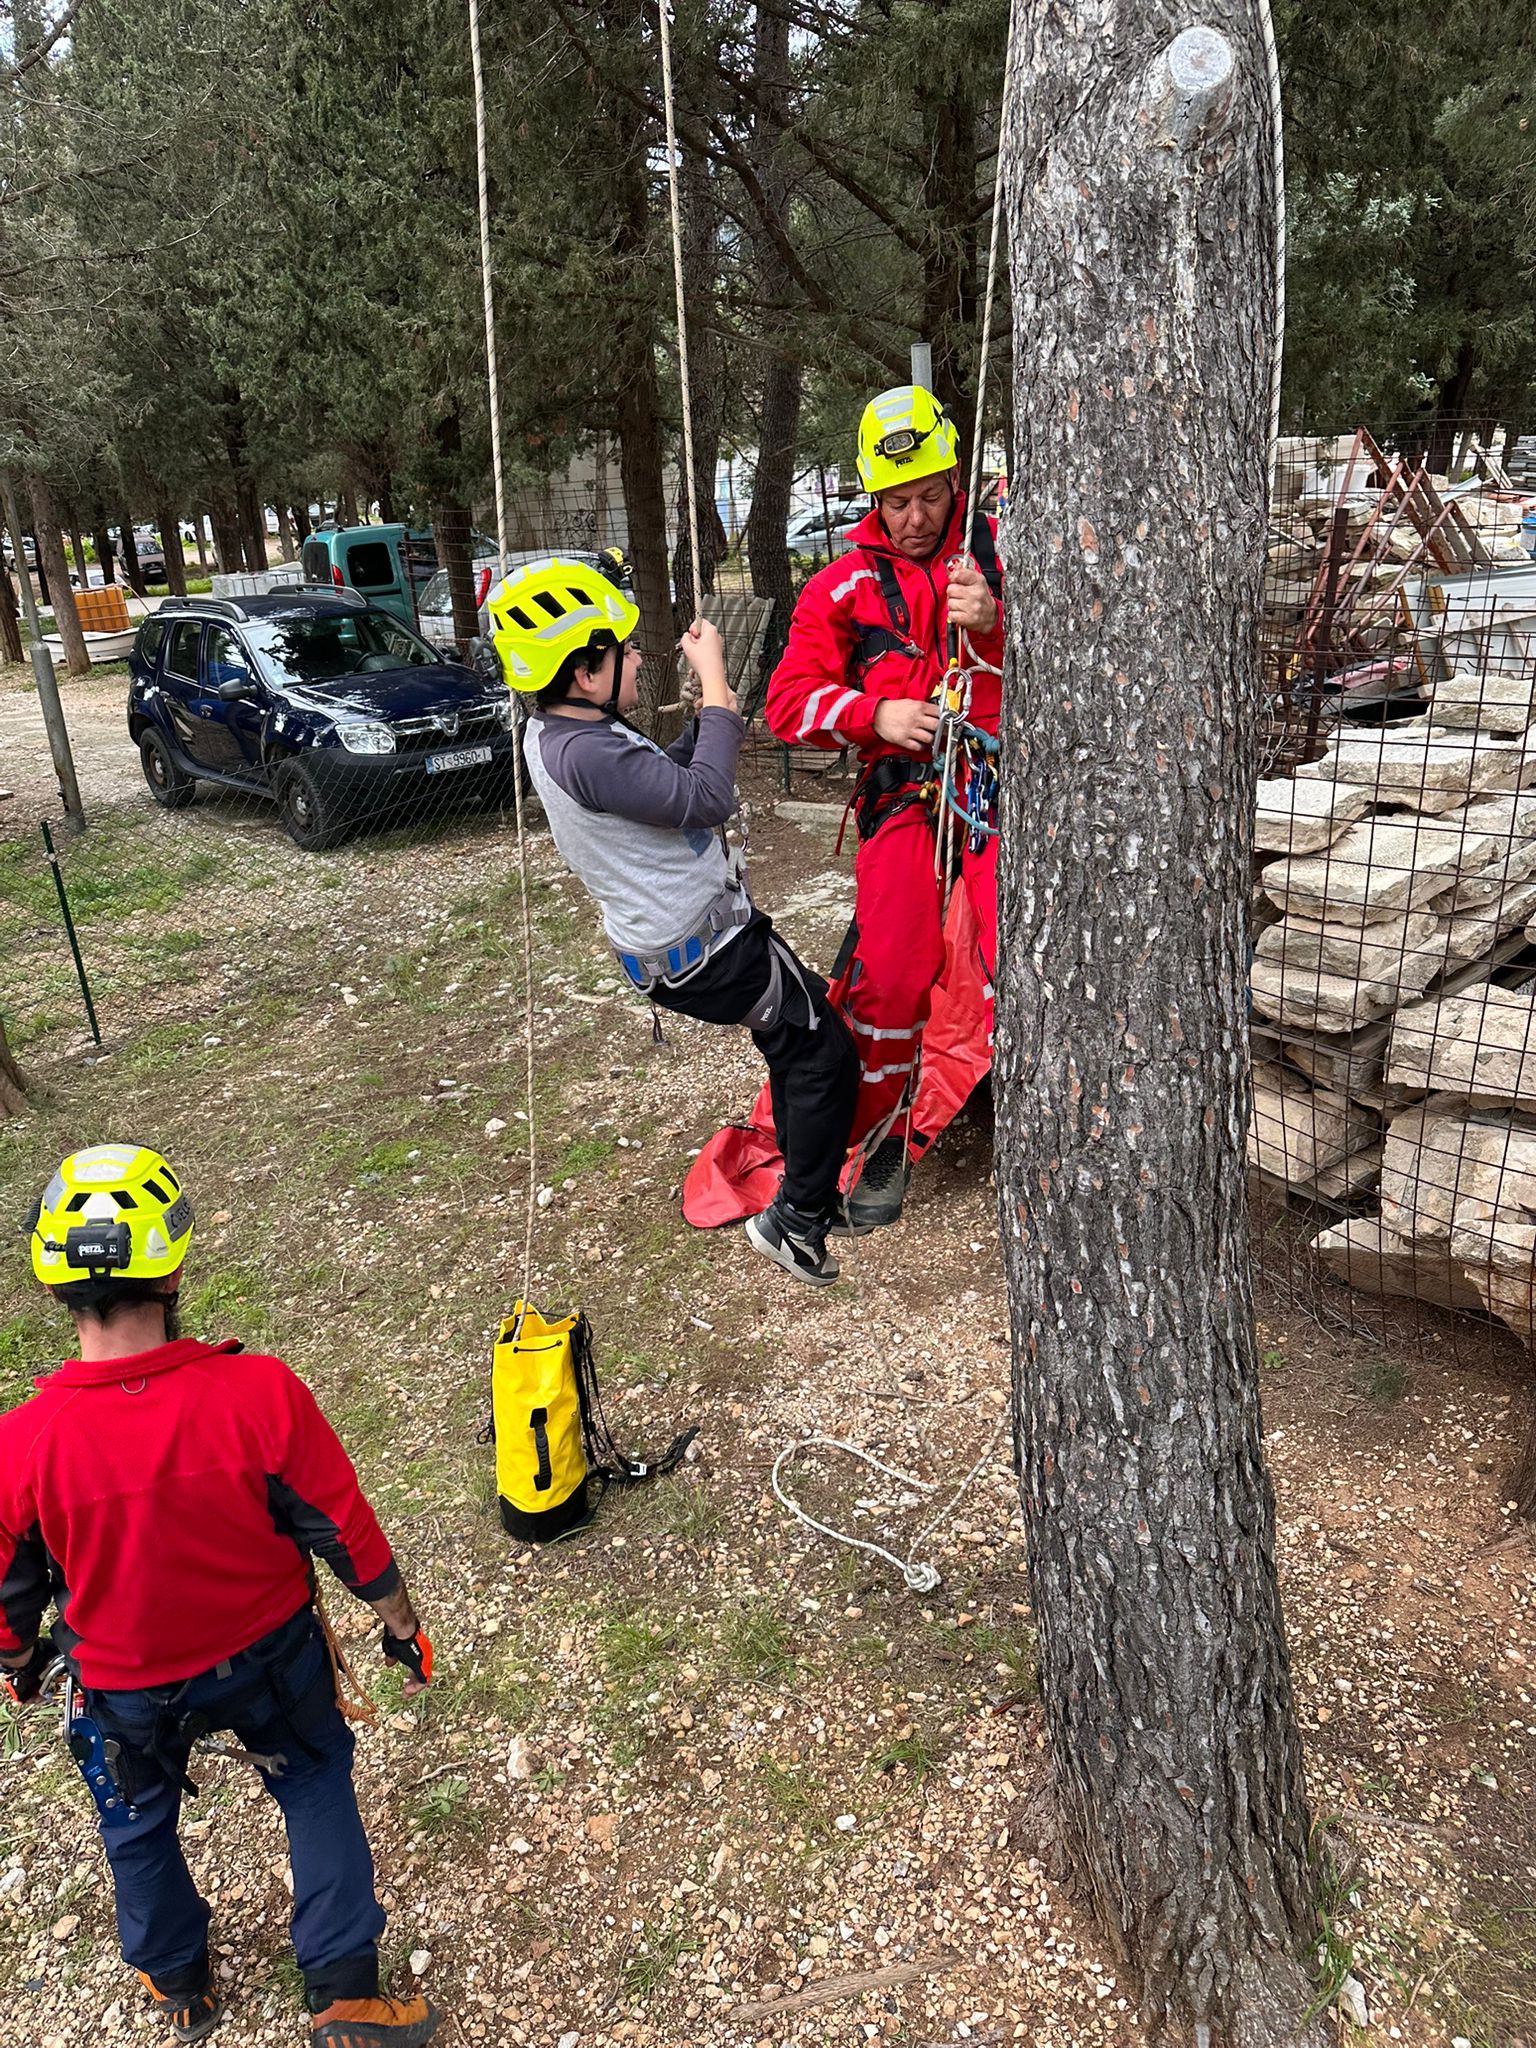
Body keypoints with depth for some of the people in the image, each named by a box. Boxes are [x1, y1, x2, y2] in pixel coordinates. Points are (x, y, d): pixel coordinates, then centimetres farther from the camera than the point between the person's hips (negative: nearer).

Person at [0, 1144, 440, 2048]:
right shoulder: (262, 1392, -32)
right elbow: (347, 1533, -19)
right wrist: (402, 1623, 0)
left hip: (127, 1687, 1)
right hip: (268, 1655, -1)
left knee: (139, 1822, 31)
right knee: (317, 1787, 27)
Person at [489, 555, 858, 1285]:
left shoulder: (553, 733, 5)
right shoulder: (587, 755, -28)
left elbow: (664, 778, 14)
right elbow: (707, 799, -30)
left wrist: (710, 705, 0)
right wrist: (715, 684, -20)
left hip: (668, 941, 10)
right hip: (708, 951, -10)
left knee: (796, 1041, 24)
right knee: (823, 1054, 1)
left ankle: (809, 1186, 37)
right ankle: (797, 1220, 10)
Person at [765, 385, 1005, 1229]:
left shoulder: (1001, 553, 8)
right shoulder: (844, 584, 12)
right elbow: (791, 699, 5)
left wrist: (993, 626, -20)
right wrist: (876, 715, -11)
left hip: (1001, 780, -1)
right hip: (901, 790, 1)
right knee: (890, 975, -10)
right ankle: (883, 1142, 12)